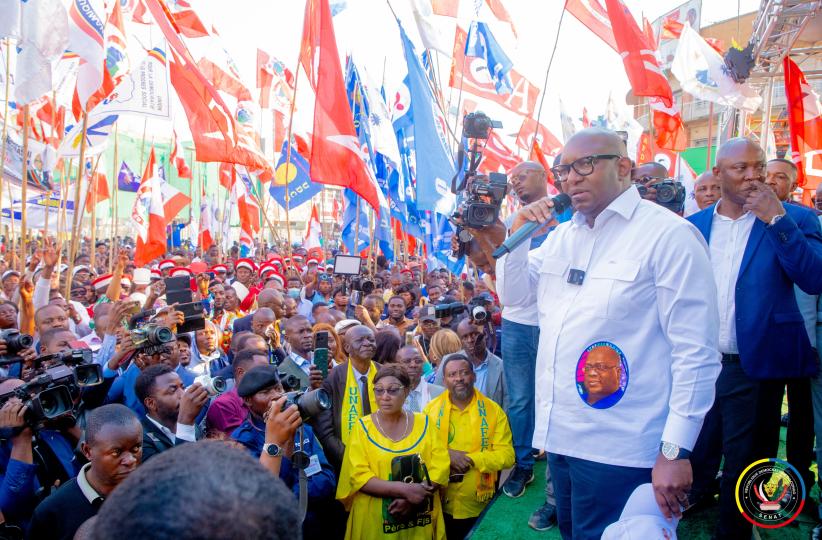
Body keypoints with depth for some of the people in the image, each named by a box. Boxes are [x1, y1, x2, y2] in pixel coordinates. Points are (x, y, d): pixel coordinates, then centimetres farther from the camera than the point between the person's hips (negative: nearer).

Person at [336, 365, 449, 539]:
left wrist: (411, 497, -18)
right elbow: (359, 476, -12)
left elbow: (441, 466, -5)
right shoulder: (362, 427, -5)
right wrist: (404, 490, -21)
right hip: (374, 523, -1)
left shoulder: (423, 423, 0)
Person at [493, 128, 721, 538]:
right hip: (559, 434, 7)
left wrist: (675, 450, -16)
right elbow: (514, 295, 13)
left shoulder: (668, 234, -12)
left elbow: (696, 353, -15)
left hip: (617, 449, -7)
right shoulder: (562, 234, 9)